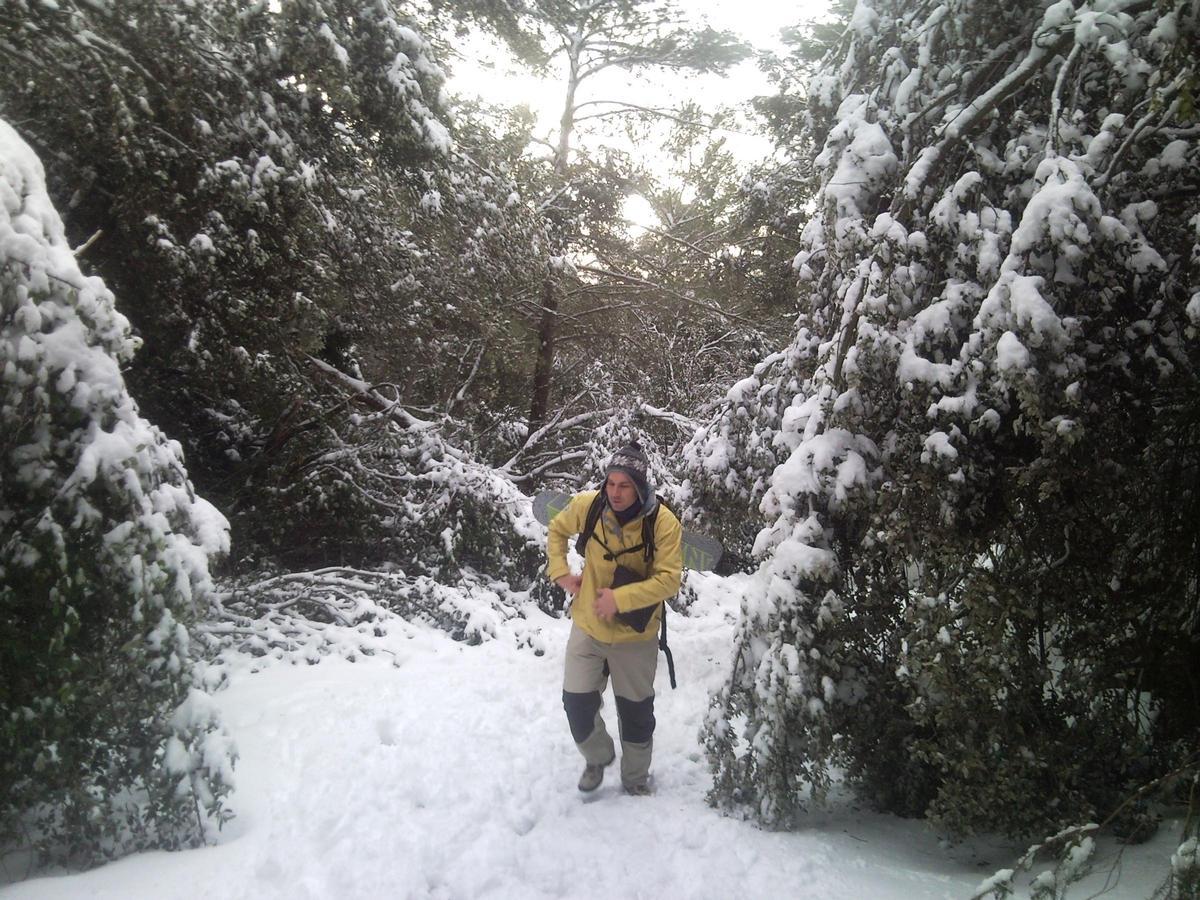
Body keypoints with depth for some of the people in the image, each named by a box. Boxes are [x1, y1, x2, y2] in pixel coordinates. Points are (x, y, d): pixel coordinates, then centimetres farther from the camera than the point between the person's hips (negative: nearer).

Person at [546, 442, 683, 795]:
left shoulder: (664, 523, -22)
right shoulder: (586, 505, -14)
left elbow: (669, 580, -23)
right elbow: (557, 530, 7)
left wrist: (620, 598, -30)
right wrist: (561, 573, -4)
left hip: (635, 636, -2)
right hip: (588, 627, 2)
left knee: (636, 712, 14)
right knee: (577, 702, 6)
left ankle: (636, 778, 39)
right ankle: (597, 758, 37)